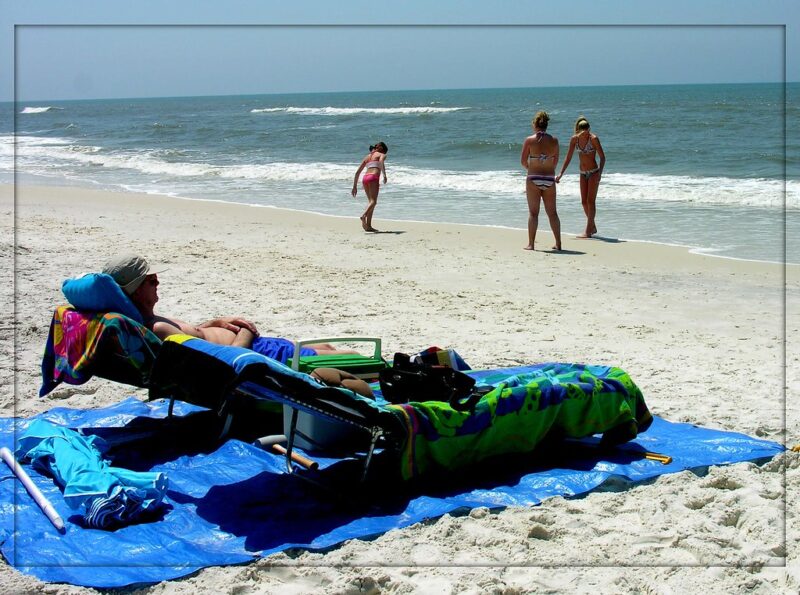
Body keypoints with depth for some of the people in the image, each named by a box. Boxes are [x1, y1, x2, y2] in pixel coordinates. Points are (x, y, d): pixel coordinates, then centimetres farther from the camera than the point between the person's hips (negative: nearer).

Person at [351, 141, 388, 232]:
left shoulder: (367, 157, 28)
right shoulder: (381, 155, 13)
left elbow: (357, 172, 24)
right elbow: (381, 161, -14)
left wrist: (355, 187, 25)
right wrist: (384, 175, -23)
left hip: (365, 178, 6)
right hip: (373, 177, -6)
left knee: (370, 201, 14)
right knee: (373, 201, -13)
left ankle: (368, 225, 5)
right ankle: (364, 216, -41)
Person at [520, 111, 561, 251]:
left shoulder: (530, 140, -8)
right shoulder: (554, 141, -1)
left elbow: (523, 161, -4)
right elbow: (556, 160, 8)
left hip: (533, 179, -2)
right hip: (549, 179, 2)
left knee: (533, 213, 3)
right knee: (552, 213, 11)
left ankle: (531, 244, 2)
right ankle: (558, 243, 12)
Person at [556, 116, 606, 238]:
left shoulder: (593, 138, -15)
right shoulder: (574, 139, -2)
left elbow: (602, 157, -12)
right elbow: (568, 158, 5)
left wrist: (600, 173, -25)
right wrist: (561, 174, 1)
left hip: (594, 173, -5)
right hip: (583, 173, 5)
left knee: (590, 201, -8)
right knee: (584, 202, 7)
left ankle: (588, 231, -9)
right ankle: (593, 227, 25)